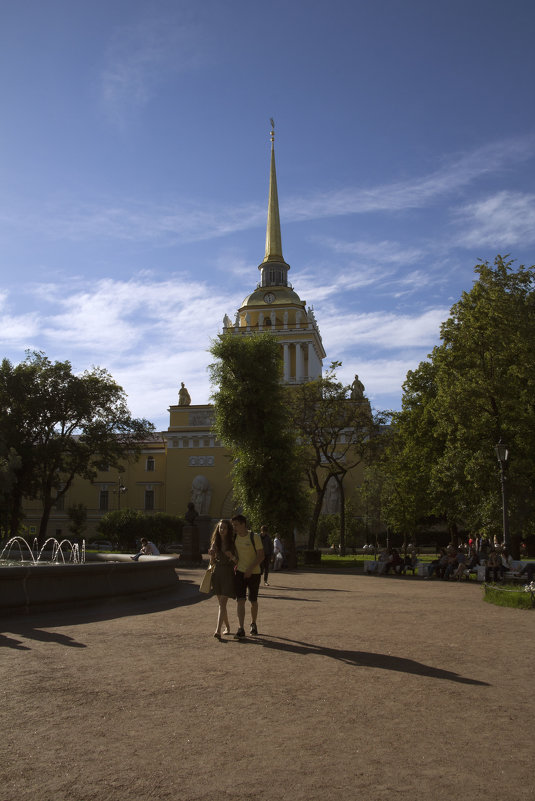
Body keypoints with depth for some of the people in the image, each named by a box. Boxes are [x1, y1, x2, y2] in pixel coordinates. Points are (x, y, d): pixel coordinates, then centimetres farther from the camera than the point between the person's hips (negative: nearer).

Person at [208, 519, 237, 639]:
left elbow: (237, 562, -1)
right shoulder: (215, 543, 8)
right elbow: (212, 563, 11)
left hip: (228, 574, -4)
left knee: (223, 603, -13)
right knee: (221, 603, 11)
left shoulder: (232, 543, -3)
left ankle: (218, 630, -20)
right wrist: (211, 555, -10)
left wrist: (232, 556, -22)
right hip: (217, 574, 4)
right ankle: (227, 627, 26)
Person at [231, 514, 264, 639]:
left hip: (254, 573, -2)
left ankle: (253, 624, 31)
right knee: (240, 600, -10)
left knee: (253, 601, 10)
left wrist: (250, 569, -20)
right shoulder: (234, 538, 3)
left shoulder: (255, 537, -10)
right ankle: (240, 629, -13)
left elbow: (261, 556, -11)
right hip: (240, 572, 2)